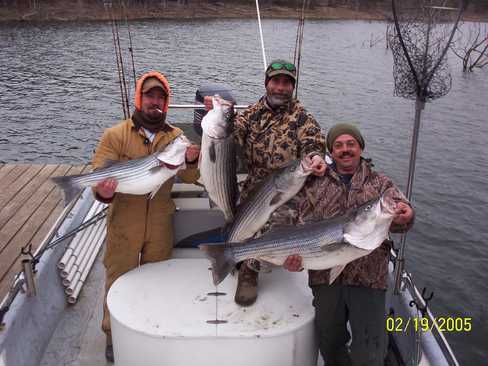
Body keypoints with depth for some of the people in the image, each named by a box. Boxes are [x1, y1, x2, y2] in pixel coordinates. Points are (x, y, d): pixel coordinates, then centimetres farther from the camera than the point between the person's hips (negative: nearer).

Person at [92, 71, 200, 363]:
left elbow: (189, 178, -4)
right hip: (124, 222, -2)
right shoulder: (115, 136, -6)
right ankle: (114, 334, 32)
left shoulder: (177, 137, 1)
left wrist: (191, 161, -26)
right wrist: (104, 192, -32)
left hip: (160, 225, 2)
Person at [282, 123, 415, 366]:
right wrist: (295, 256, -10)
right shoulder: (315, 186, 10)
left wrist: (403, 216, -32)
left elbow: (401, 213, -8)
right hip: (325, 278, 2)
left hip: (368, 279, -1)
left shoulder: (381, 184, 8)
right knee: (330, 345, 16)